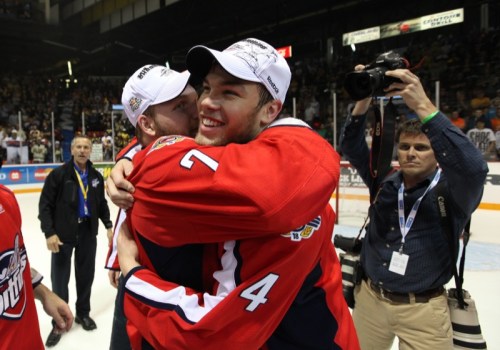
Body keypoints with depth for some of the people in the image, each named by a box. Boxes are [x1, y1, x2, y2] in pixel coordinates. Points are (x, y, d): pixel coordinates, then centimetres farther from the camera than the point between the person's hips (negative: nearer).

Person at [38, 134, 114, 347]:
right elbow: (45, 205, -10)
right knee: (60, 279, 4)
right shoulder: (58, 174, -9)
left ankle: (83, 313, 31)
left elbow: (101, 203, 15)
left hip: (88, 232, 4)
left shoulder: (96, 177, 5)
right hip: (63, 233, -4)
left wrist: (108, 225, 8)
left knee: (86, 275, 13)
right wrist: (49, 233, -17)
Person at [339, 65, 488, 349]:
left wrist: (423, 106, -36)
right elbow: (352, 148, -6)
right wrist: (363, 101, -23)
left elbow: (474, 167, -30)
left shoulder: (452, 191, -11)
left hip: (422, 309, -3)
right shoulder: (384, 182, 0)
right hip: (370, 298, 4)